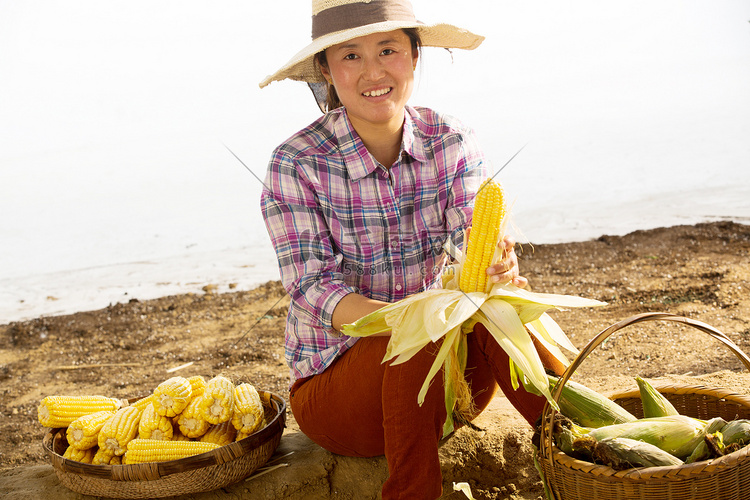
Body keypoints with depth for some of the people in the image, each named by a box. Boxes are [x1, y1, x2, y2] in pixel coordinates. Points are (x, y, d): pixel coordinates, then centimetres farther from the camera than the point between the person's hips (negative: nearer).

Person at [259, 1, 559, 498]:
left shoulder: (453, 143, -5)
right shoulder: (296, 164, -15)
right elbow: (312, 289, -20)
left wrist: (498, 266, -41)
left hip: (443, 382, 3)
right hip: (333, 385, -2)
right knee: (422, 337, -33)